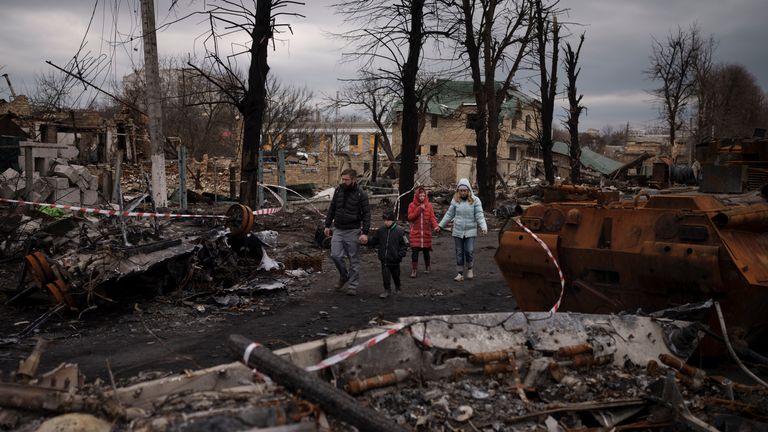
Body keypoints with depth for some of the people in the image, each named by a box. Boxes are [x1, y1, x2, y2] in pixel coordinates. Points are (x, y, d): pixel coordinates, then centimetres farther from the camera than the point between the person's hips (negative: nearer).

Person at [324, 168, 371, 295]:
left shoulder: (361, 195, -9)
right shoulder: (338, 190, 5)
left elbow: (366, 214, -10)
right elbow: (332, 209, 14)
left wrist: (365, 232, -18)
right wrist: (327, 225, 11)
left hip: (353, 231, -4)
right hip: (338, 230, 4)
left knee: (354, 260, 3)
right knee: (335, 255, -5)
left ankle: (352, 285, 14)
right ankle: (343, 276, 21)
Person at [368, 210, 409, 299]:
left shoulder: (399, 231, -9)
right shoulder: (381, 231, -1)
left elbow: (405, 245, -3)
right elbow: (373, 241, 10)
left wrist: (400, 254, -13)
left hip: (394, 259, -1)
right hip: (384, 259, 1)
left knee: (395, 275, 15)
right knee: (385, 275, -6)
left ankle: (397, 288, 40)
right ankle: (387, 290, 6)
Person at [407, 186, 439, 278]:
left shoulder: (429, 205, 4)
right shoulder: (412, 205, 1)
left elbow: (432, 217, -3)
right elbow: (410, 217, -8)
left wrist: (435, 226, -22)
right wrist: (419, 209, -16)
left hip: (426, 232, 2)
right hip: (415, 233, -1)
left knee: (426, 251, 12)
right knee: (414, 251, -7)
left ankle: (427, 267, 31)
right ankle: (413, 270, -2)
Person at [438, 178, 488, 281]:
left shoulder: (475, 200, -6)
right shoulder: (455, 200, 1)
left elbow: (479, 215, -9)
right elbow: (449, 214, 8)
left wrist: (483, 227, -23)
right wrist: (440, 225, 7)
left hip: (470, 231, -2)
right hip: (458, 231, 2)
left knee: (469, 251, -7)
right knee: (459, 253, 7)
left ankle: (470, 269, 20)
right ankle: (460, 273, 17)